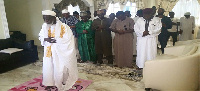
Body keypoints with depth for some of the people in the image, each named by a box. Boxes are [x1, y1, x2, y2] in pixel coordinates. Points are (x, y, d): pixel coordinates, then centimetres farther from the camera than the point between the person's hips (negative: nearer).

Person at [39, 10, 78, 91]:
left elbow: (67, 39, -17)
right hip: (49, 51, 5)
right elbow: (40, 36, 11)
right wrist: (45, 39, -12)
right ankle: (50, 83, 28)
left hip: (59, 51, -5)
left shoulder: (62, 26, -17)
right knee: (48, 66, 9)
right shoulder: (44, 26, -1)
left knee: (59, 67, 3)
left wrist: (55, 40, -22)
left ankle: (62, 83, 25)